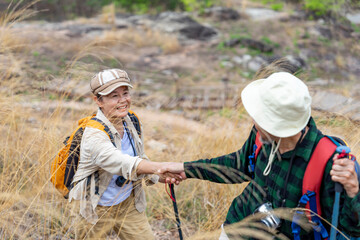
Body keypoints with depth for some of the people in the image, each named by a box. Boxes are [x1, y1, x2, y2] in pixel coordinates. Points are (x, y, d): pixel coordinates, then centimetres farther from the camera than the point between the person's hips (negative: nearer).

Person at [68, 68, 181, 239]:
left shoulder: (132, 121, -5)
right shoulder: (93, 135, -29)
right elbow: (124, 164, -45)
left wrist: (162, 178, -13)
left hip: (128, 205, 6)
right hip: (95, 210, -6)